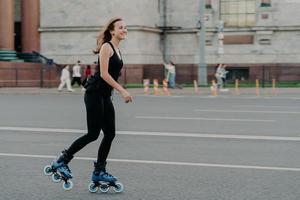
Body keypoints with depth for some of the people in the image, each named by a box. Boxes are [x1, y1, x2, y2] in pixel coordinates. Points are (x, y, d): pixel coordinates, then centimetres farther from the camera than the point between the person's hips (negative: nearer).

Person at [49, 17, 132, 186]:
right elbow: (104, 74, -19)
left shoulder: (117, 50, 15)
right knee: (93, 134, -7)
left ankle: (99, 172, 11)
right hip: (95, 94, -9)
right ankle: (62, 161, 5)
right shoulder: (106, 47, -11)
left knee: (110, 134, 4)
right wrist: (122, 91, -22)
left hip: (105, 96, 9)